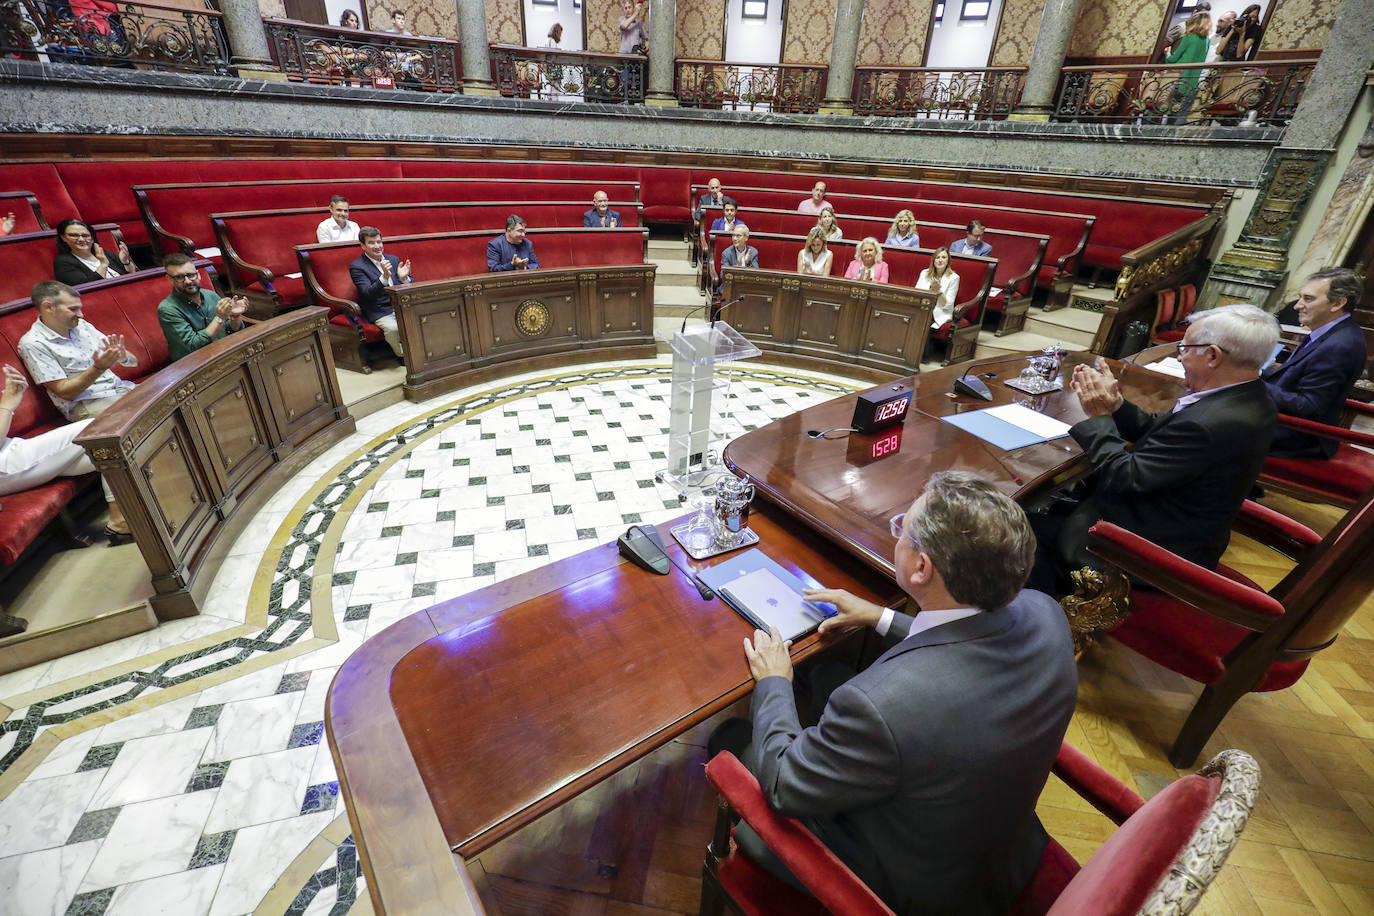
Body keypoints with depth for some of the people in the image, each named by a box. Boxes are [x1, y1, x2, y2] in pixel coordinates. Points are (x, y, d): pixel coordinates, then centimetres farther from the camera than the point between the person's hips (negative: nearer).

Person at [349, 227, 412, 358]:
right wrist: (385, 277, -30)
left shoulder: (393, 259, 14)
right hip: (379, 312, -4)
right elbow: (367, 294, -15)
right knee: (393, 328, -34)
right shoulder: (356, 267, -2)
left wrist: (404, 278, -14)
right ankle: (403, 355, -9)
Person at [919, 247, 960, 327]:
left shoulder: (953, 278, 3)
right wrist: (931, 289, -15)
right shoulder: (924, 273, 13)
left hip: (940, 314, -3)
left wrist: (938, 291, -18)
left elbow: (947, 305, -2)